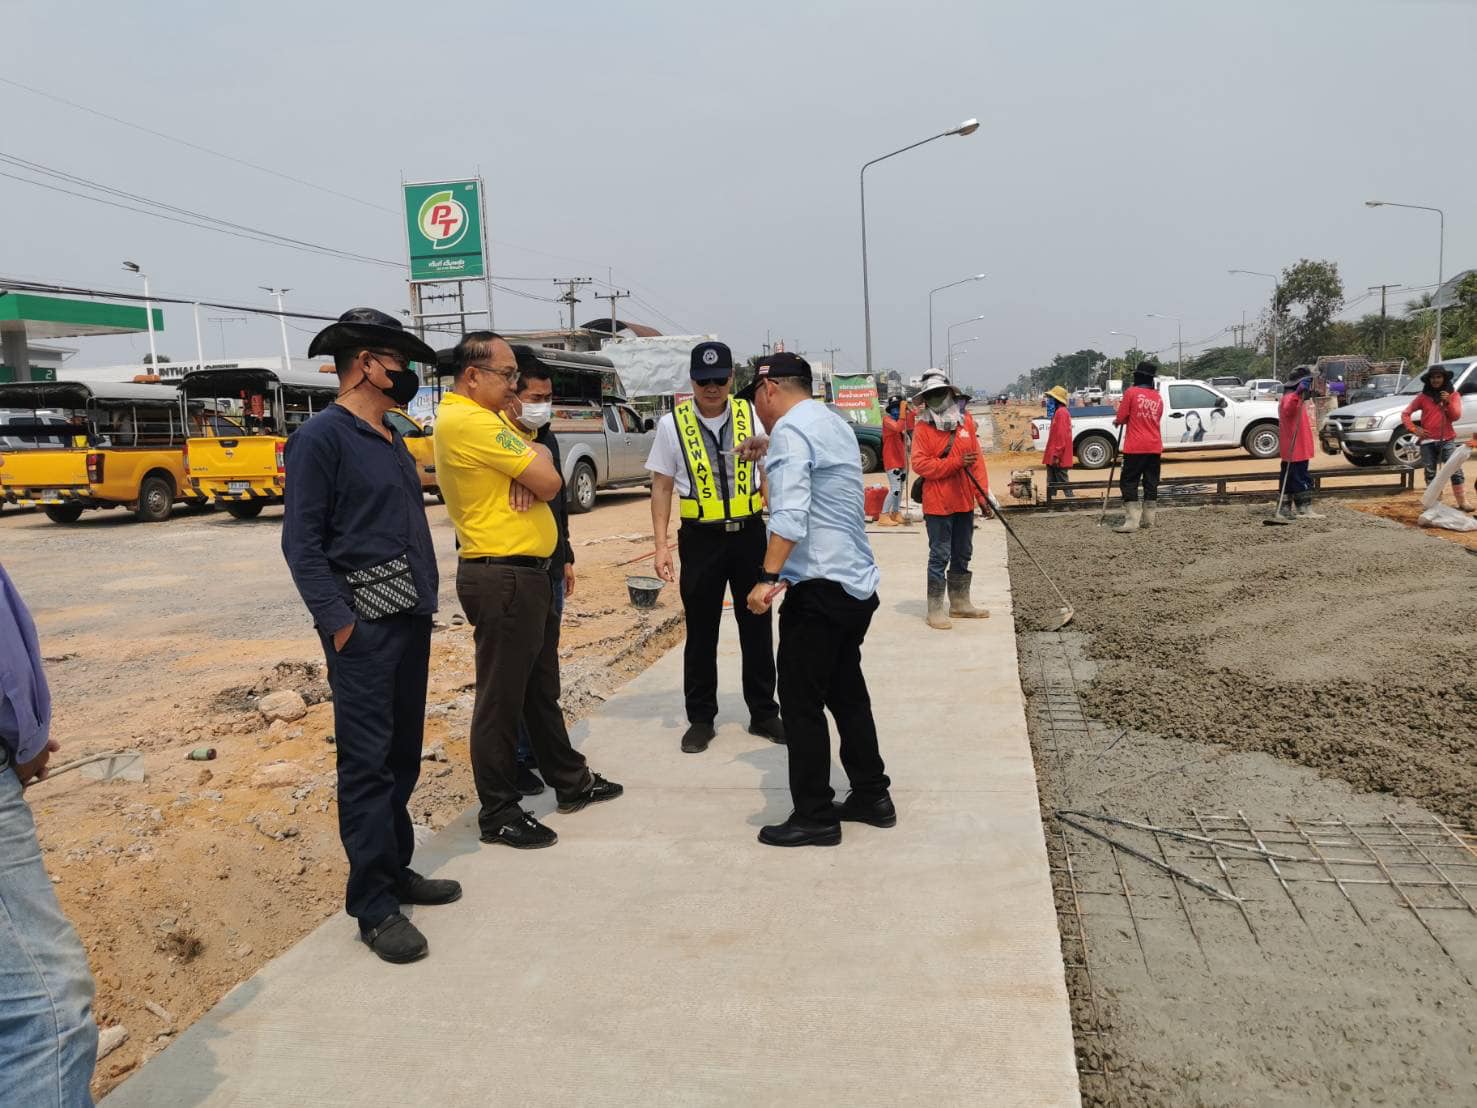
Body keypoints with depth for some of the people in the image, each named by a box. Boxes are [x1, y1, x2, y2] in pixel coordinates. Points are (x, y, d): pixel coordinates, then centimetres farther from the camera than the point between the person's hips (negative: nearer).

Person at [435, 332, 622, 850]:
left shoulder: (489, 417, 15)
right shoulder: (468, 420, -18)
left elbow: (543, 475, 10)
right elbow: (549, 480, -20)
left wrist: (528, 471, -12)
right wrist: (536, 458, 1)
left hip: (527, 574, 10)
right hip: (503, 578, -10)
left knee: (541, 689, 20)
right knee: (501, 699, 1)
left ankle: (570, 781, 34)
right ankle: (498, 813, 13)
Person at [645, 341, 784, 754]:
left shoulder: (751, 415, 1)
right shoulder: (672, 424, -3)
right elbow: (661, 488, 1)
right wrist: (661, 545, -5)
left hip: (749, 532, 1)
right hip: (701, 537, -1)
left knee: (757, 626, 11)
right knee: (701, 631, 9)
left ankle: (763, 713, 26)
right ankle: (701, 719, 23)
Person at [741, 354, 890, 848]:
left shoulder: (791, 428, -12)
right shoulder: (833, 422, 17)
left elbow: (790, 513, -25)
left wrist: (768, 578, -28)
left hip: (819, 588, -10)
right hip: (858, 583, 10)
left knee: (802, 704, -1)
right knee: (848, 694, 19)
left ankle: (814, 817, 7)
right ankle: (871, 797, 28)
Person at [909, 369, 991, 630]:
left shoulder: (966, 422, 6)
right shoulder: (922, 428, -7)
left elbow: (977, 459, 6)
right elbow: (919, 464, -16)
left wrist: (984, 492, 0)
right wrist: (956, 463, -22)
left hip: (964, 501, 6)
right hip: (937, 504, -5)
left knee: (963, 555, 15)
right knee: (940, 556, -2)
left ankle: (959, 603, 29)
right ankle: (935, 609, 7)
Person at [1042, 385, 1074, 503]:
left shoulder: (1061, 412, -13)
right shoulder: (1058, 412, 18)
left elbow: (1062, 436, -20)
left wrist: (1056, 455, -23)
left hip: (1058, 458, -10)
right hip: (1053, 457, 10)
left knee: (1062, 482, -7)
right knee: (1051, 484, 11)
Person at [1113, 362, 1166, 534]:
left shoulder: (1131, 392, -7)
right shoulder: (1158, 397, 11)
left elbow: (1120, 419, -5)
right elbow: (1155, 420, 17)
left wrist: (1118, 421, 16)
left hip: (1136, 447, -6)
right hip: (1155, 447, 6)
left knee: (1129, 482, -4)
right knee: (1151, 483, 11)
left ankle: (1132, 521, -13)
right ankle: (1148, 519, 15)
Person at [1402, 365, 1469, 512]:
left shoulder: (1453, 395, 5)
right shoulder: (1423, 397, 4)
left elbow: (1456, 416, -3)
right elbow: (1405, 414, 6)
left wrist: (1448, 402, -18)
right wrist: (1414, 429, -6)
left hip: (1447, 440, -1)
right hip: (1428, 441, 1)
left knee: (1456, 472, -9)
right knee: (1430, 474, 6)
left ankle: (1462, 503, -4)